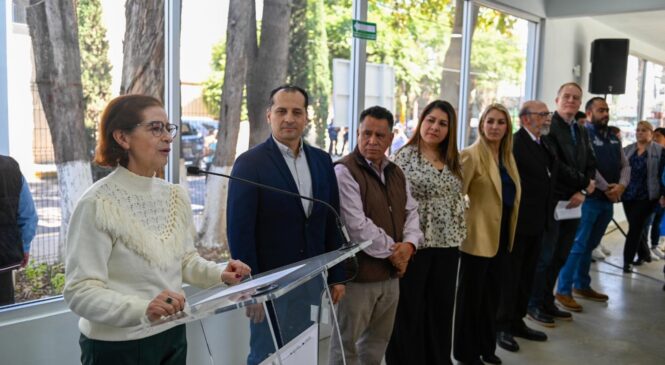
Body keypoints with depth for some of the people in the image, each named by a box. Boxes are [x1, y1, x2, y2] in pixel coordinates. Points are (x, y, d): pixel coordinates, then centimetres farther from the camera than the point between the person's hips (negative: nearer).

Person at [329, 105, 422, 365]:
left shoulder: (396, 173, 12)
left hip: (391, 273, 7)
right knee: (347, 344, 5)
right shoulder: (345, 171, -13)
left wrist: (409, 244, -7)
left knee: (378, 340, 20)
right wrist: (391, 251, -12)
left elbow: (411, 211, 13)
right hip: (358, 273, -7)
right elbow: (357, 225, -20)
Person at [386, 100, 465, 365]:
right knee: (409, 311, 5)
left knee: (441, 308, 15)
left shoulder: (453, 160, 10)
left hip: (447, 244, 6)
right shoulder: (405, 156, -8)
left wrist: (459, 233, 12)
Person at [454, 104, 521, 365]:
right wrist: (466, 219, -15)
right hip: (479, 235, -7)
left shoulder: (507, 156, 10)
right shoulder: (472, 155, -14)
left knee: (492, 293, 17)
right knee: (472, 294, 5)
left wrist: (509, 229, 15)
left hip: (501, 234, 8)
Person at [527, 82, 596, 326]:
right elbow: (553, 164, -18)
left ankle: (547, 302, 25)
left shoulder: (582, 132, 16)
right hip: (551, 201, -7)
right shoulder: (548, 126, -9)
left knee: (559, 257, 13)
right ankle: (535, 305, 14)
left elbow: (591, 165, 13)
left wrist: (583, 191, -6)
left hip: (573, 203, 7)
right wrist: (584, 182, -9)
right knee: (545, 257, 1)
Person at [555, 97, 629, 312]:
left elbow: (625, 165, 13)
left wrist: (621, 186, -6)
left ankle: (582, 286, 25)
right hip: (589, 198, -8)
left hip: (608, 200, 8)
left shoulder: (614, 139, 16)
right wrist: (606, 188, -14)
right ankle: (564, 291, -3)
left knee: (590, 245, 15)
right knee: (577, 245, -8)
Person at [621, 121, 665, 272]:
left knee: (635, 227, -5)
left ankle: (628, 260, 0)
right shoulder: (627, 149, 10)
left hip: (646, 196, -4)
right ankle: (644, 253, 33)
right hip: (628, 195, 4)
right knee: (636, 226, 12)